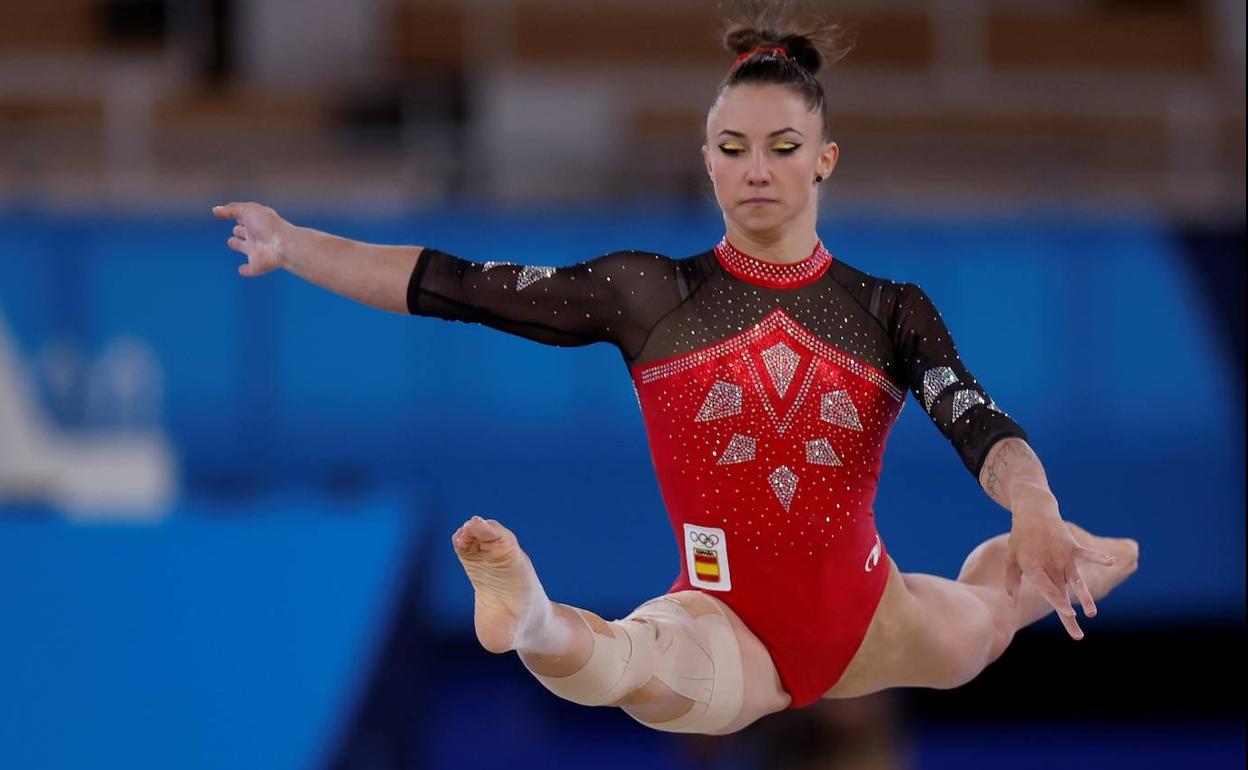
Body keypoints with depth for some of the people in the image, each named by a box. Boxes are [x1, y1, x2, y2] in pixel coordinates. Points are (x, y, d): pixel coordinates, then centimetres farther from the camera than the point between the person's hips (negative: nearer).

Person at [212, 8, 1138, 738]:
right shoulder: (651, 296, 0)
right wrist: (289, 243, -10)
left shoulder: (889, 309, 1)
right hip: (725, 625, -4)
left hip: (867, 619, 4)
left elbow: (979, 422, -16)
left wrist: (1036, 513, -38)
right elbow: (457, 287, -3)